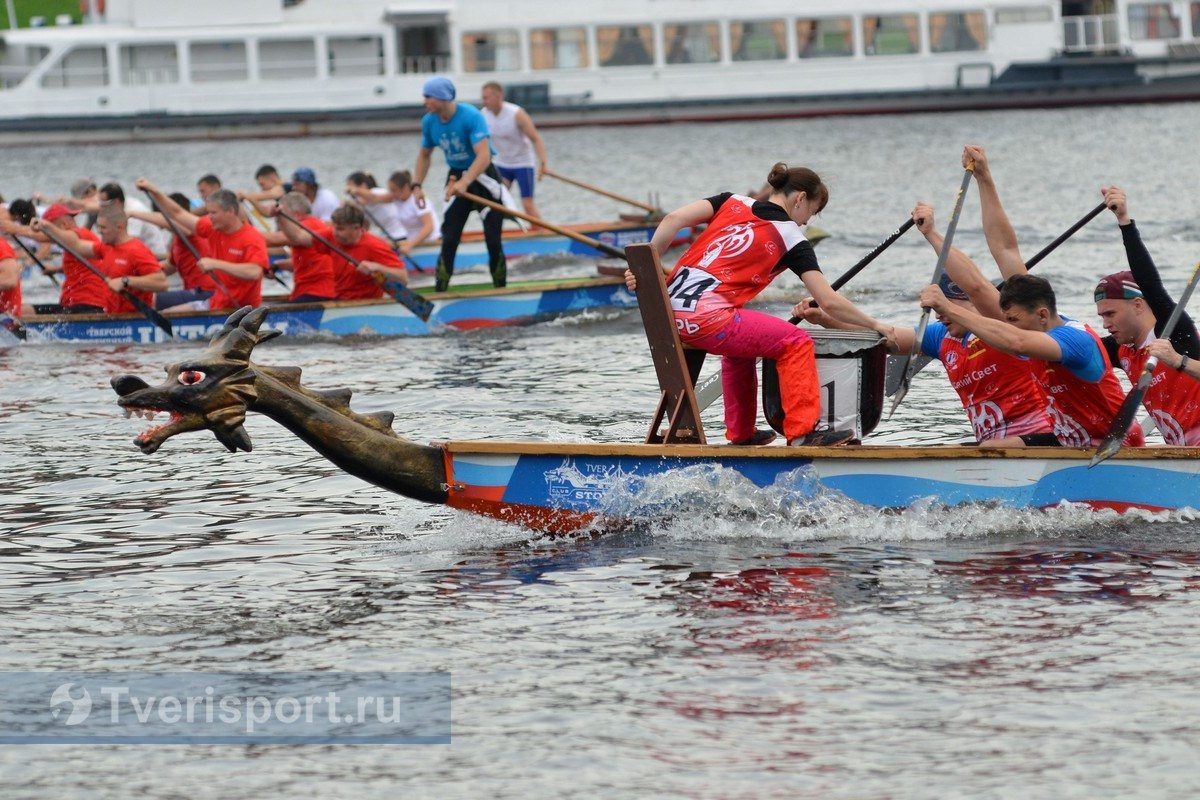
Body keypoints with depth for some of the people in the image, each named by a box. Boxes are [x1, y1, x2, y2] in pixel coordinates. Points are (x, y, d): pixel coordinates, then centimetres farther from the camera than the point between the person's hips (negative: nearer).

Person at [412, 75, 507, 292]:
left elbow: (484, 156, -33)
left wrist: (465, 182, -46)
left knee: (493, 240, -4)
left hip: (482, 177, -5)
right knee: (449, 240, -1)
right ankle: (440, 291, 1)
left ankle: (500, 288, 11)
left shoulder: (471, 116, -24)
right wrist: (417, 185, -1)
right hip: (456, 178, 5)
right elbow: (424, 155, 12)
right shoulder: (429, 122, -5)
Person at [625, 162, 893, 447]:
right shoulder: (791, 239, 3)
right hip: (706, 320, -7)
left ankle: (741, 433, 38)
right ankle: (802, 431, -3)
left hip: (669, 313, 7)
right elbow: (829, 302, 1)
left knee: (739, 344, 33)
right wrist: (873, 325, 13)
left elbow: (673, 220, 5)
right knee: (796, 342, 1)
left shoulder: (733, 202, 17)